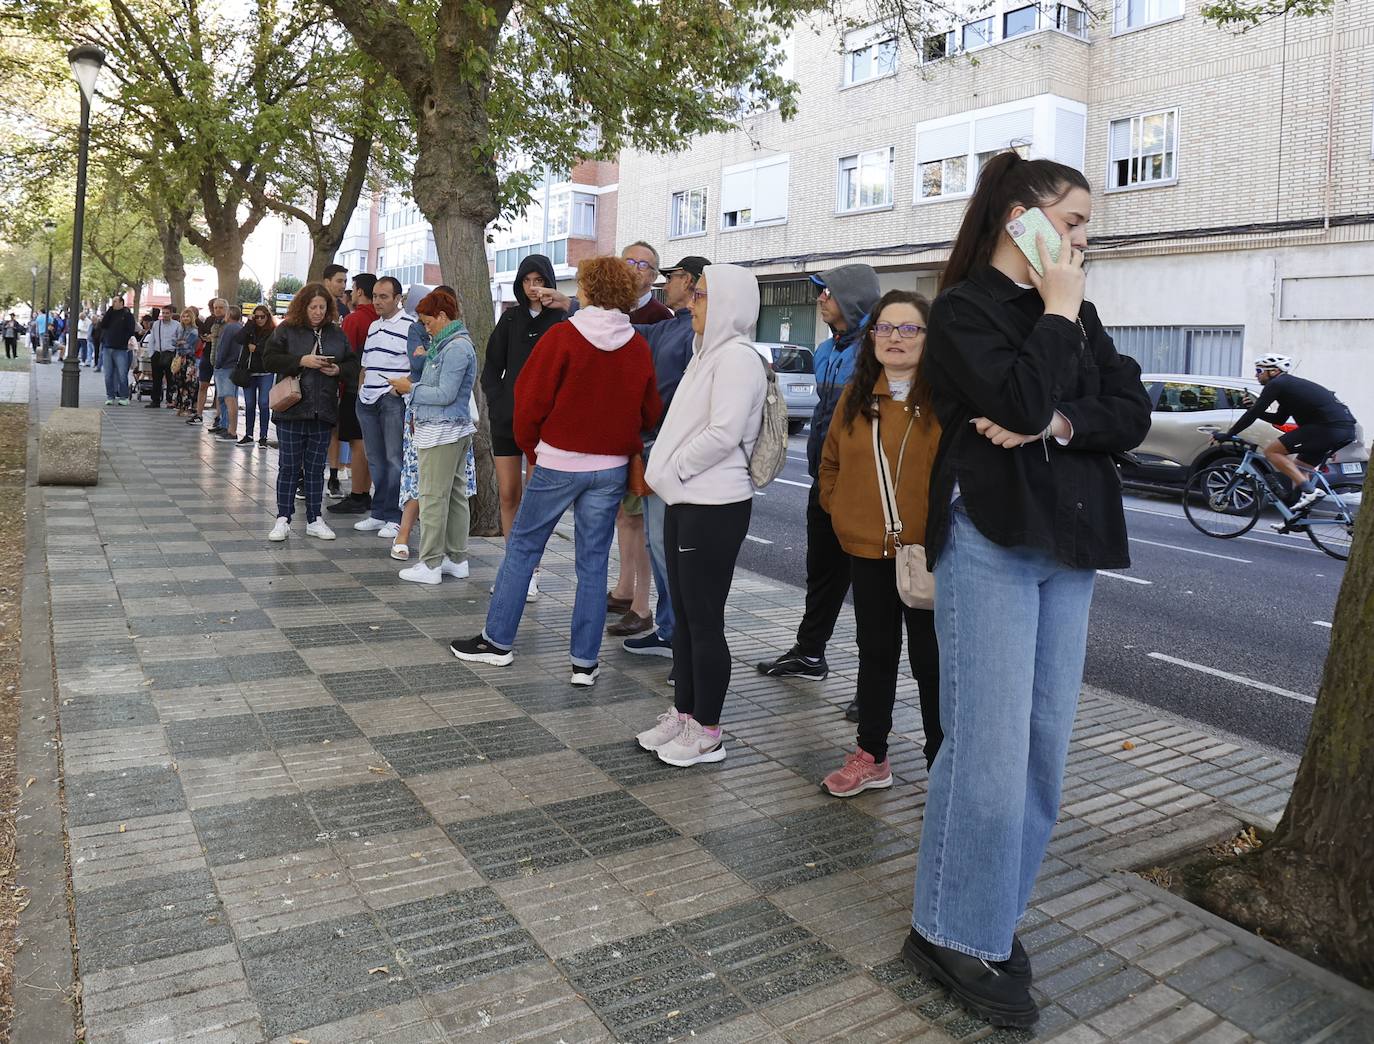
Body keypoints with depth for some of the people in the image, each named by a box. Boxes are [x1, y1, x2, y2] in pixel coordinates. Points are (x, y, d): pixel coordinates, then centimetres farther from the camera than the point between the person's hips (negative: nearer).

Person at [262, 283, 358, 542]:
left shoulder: (337, 333, 9)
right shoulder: (286, 330, 0)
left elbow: (352, 364, 12)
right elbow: (269, 360, -6)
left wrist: (338, 370, -9)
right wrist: (301, 361, -17)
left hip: (323, 413, 3)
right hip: (292, 411, -3)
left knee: (316, 467, 10)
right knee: (288, 467, 2)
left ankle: (314, 520, 18)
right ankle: (283, 520, 10)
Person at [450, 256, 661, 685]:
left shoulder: (563, 336, -10)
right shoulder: (639, 348, 0)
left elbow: (531, 399, -8)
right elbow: (650, 413, 7)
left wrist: (531, 447, 7)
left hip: (558, 461, -3)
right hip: (611, 468, 3)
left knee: (522, 546, 12)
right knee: (593, 562, 8)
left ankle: (497, 641, 19)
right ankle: (585, 661, 11)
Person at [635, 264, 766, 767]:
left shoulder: (736, 356, -13)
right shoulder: (708, 353, 17)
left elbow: (723, 433, -22)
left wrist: (670, 471, -12)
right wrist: (664, 472, 7)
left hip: (715, 508, -9)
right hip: (685, 501, 9)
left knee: (704, 620, -1)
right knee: (684, 616, 15)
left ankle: (707, 731, 11)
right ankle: (683, 712, 27)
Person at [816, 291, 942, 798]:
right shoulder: (857, 395, 7)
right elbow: (831, 462, 17)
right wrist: (839, 510, 7)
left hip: (928, 553, -5)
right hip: (867, 549, 5)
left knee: (930, 659, 5)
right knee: (875, 652, 16)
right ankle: (870, 757, 29)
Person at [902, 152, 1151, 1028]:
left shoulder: (1080, 315, 16)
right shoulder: (962, 308, -4)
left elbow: (1133, 414, 5)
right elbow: (1022, 399, -20)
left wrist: (1057, 424, -12)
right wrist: (1058, 312, -7)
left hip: (1071, 547, 7)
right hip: (991, 544, -7)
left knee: (1045, 745, 10)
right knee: (990, 749, -7)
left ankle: (996, 914, 25)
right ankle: (957, 935, 10)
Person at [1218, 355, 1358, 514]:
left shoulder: (1276, 384, -2)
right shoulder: (1291, 385, 26)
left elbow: (1253, 415, -7)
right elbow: (1278, 420, 35)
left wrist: (1227, 435, -2)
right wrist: (1255, 408, 25)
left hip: (1328, 427, -10)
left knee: (1271, 451, -5)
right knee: (1299, 468, 21)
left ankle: (1309, 490, -12)